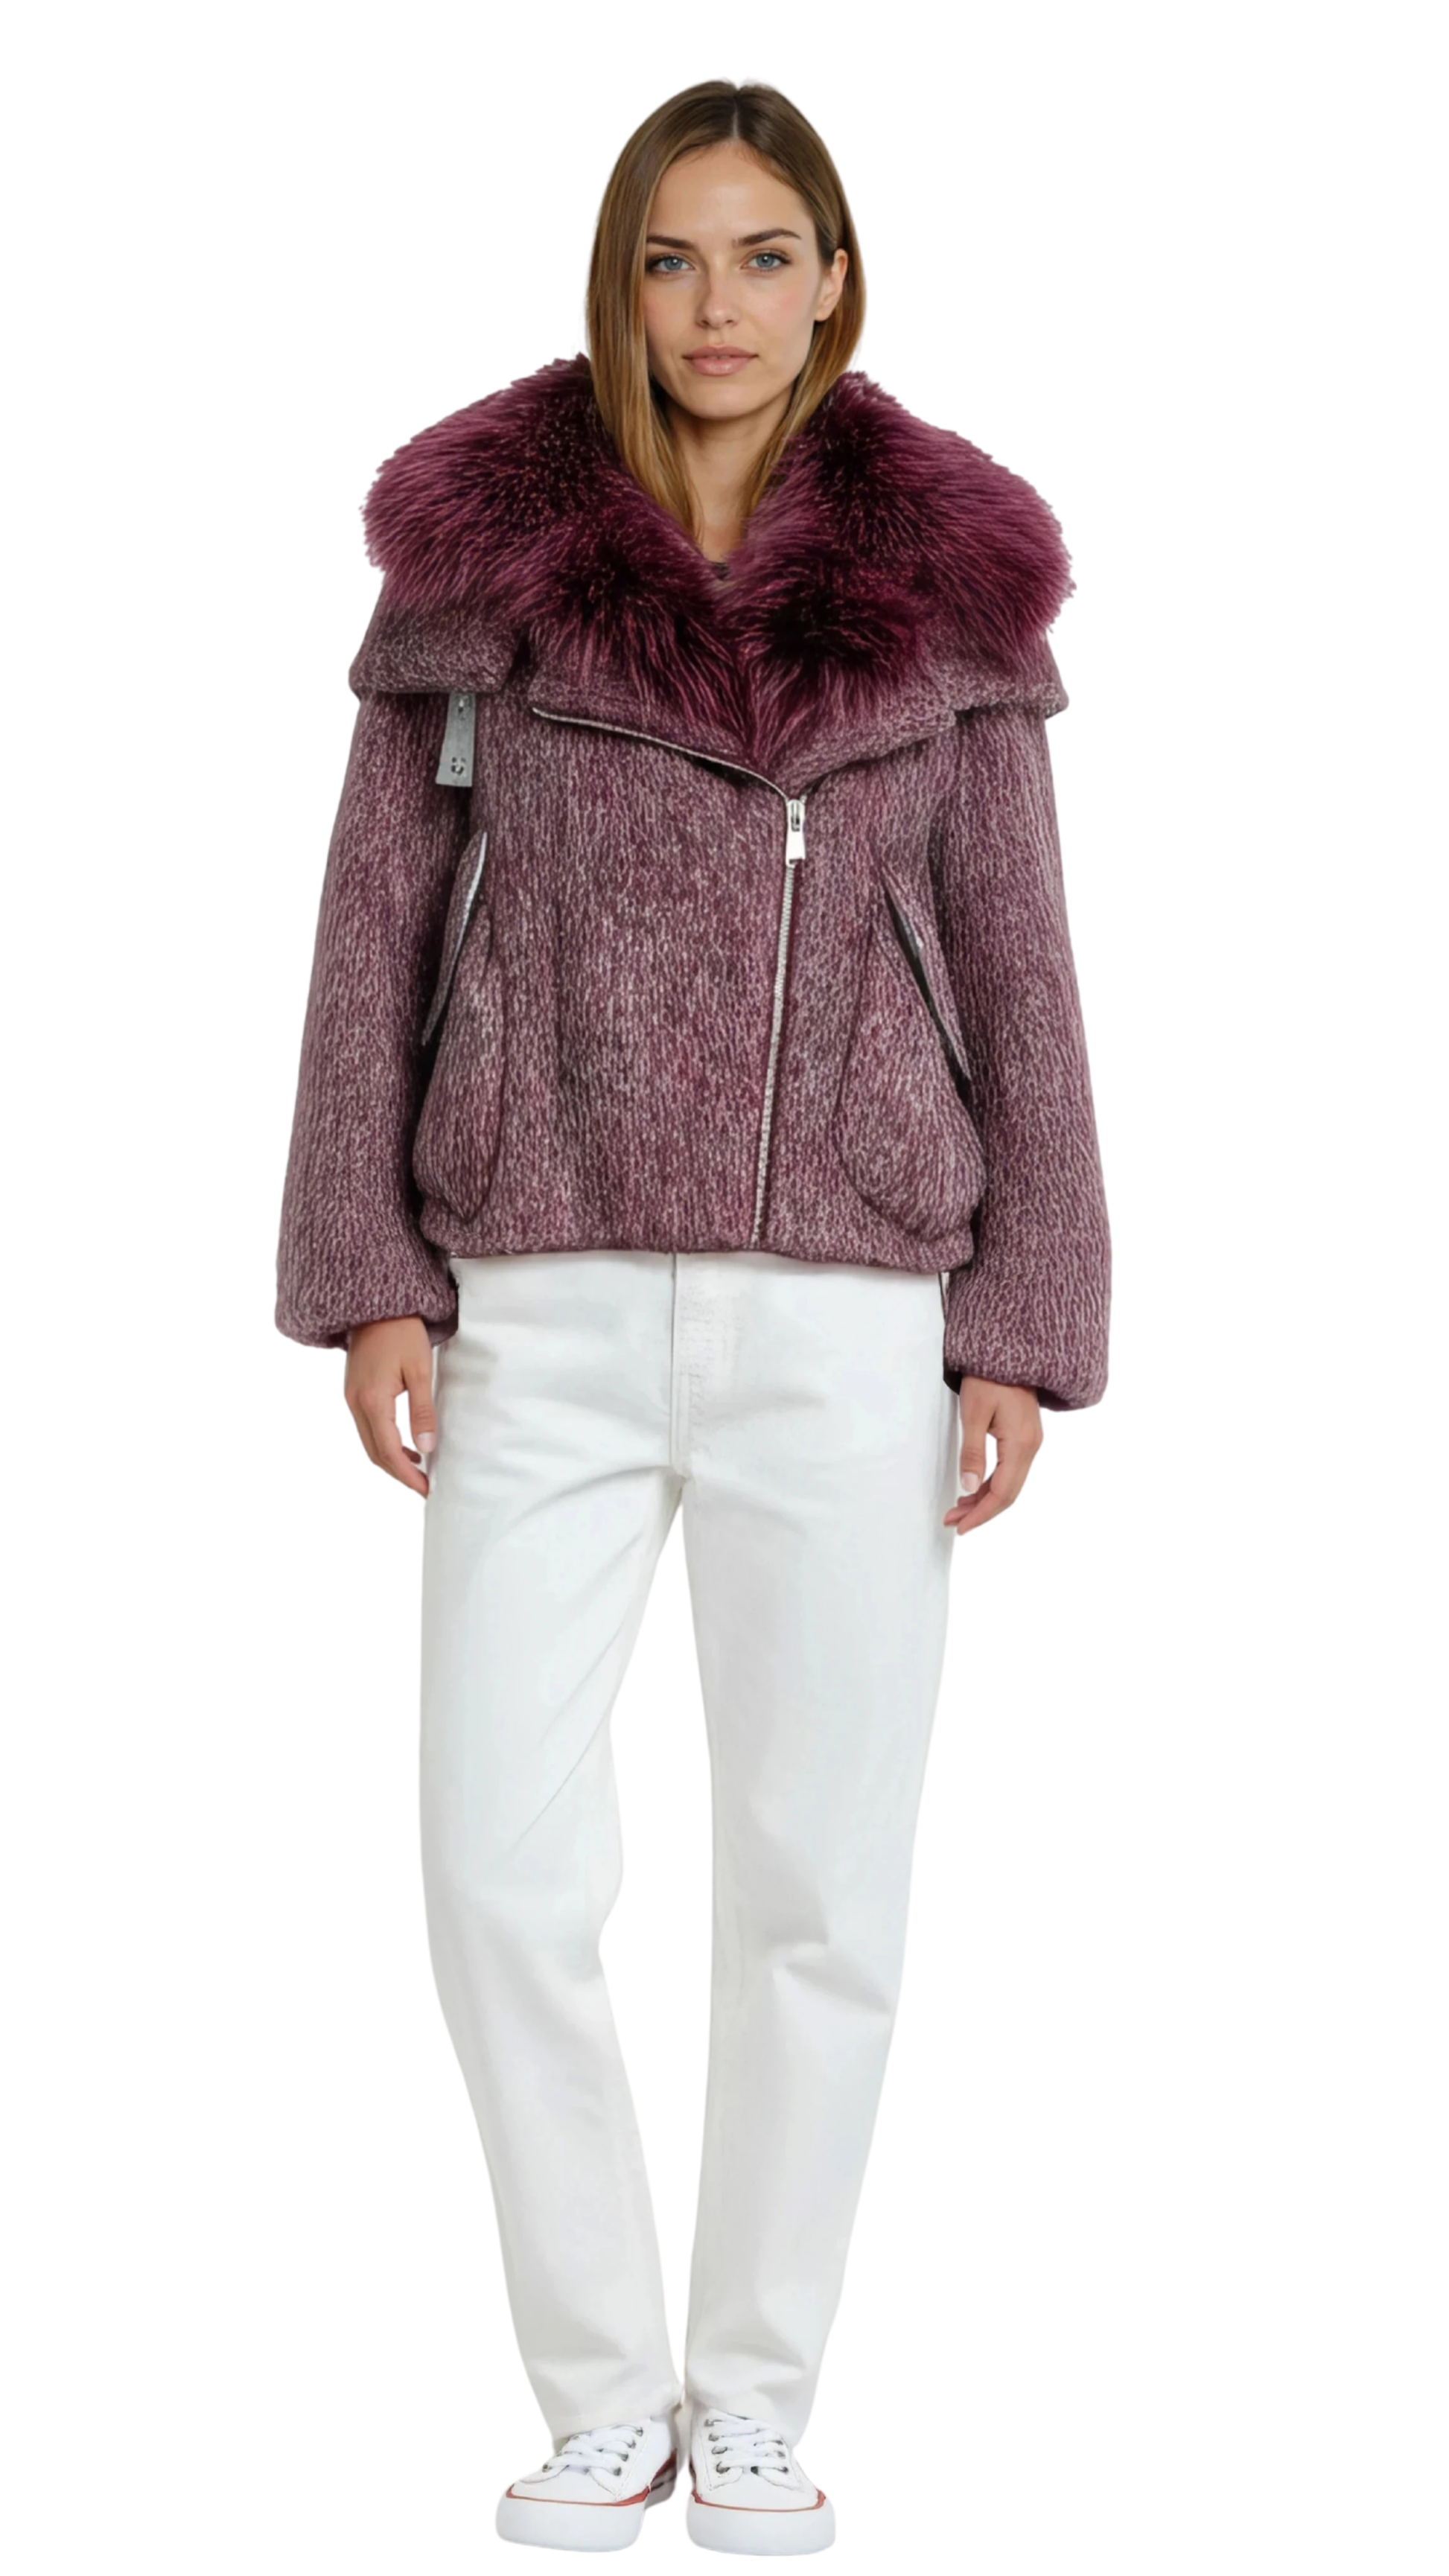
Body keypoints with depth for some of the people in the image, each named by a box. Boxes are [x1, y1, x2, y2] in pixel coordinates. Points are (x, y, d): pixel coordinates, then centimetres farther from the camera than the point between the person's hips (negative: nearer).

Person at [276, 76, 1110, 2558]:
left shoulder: (947, 582, 5)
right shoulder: (487, 542, 4)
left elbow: (1014, 970, 6)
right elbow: (380, 923, 5)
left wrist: (1025, 1330, 0)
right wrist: (367, 1278, -2)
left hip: (841, 1323, 0)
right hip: (541, 1312, 0)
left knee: (819, 1889, 3)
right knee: (503, 1875, -2)